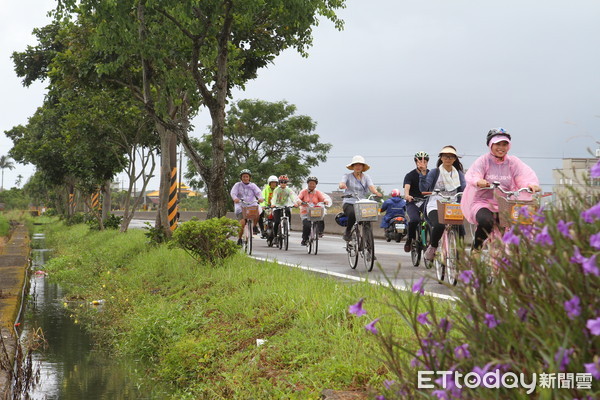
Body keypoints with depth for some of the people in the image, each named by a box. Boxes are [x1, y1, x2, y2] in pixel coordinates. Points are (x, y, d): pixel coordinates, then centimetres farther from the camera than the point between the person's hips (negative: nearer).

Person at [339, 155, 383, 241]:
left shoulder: (366, 177, 13)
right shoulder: (347, 176, 7)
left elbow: (371, 186, -5)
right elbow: (341, 184, -13)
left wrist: (376, 192, -29)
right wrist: (342, 185, -40)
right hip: (349, 203, -3)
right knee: (352, 214, -36)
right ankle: (347, 232, -10)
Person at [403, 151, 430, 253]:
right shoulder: (410, 175, -2)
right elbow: (407, 187, -21)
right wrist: (407, 195, -41)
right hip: (413, 202, -3)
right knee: (414, 220, -30)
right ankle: (409, 239, -4)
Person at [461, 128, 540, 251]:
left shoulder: (513, 162, 8)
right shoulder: (483, 161, -1)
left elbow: (525, 175, -6)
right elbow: (471, 176, -17)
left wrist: (532, 184, -31)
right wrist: (478, 181, -42)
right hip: (483, 203, -3)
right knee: (486, 221, -34)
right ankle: (476, 248, -7)